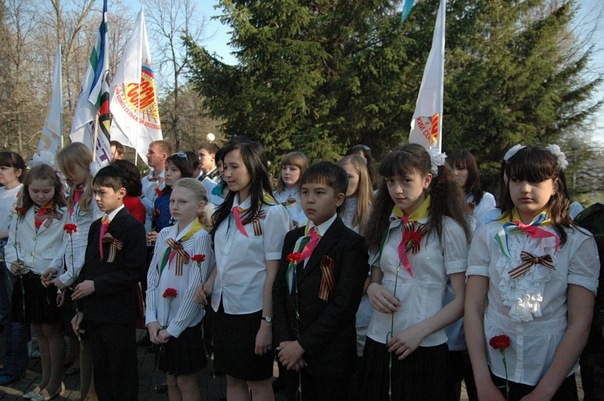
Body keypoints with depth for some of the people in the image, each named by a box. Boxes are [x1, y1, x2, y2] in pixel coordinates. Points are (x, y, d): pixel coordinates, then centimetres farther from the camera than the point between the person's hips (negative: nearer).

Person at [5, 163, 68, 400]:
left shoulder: (63, 215, -6)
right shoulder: (21, 214, 11)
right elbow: (12, 243, 13)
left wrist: (54, 268, -25)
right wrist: (12, 261, -6)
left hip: (51, 280, -5)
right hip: (27, 279, 6)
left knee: (52, 330, 4)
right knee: (39, 331, 16)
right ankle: (45, 380, 28)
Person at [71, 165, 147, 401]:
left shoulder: (133, 227, -10)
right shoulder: (96, 226, 13)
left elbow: (136, 271, -18)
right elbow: (88, 266, 15)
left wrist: (96, 285, -15)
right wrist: (82, 308, 11)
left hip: (119, 314, -7)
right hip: (94, 312, 7)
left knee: (123, 375, 4)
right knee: (100, 372, 16)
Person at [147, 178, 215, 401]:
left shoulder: (200, 238, -13)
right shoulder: (164, 235, 6)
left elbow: (195, 287, -16)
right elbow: (152, 278, 5)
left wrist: (175, 327, -14)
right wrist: (152, 319, -3)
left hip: (185, 324, -6)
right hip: (161, 324, 6)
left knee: (186, 381, 5)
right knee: (170, 379, 15)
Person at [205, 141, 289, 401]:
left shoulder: (272, 213, -12)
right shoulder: (226, 211, 8)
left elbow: (273, 273, -14)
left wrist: (267, 323, -16)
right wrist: (207, 286, -2)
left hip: (253, 310, -6)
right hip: (223, 307, 6)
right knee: (233, 379, 15)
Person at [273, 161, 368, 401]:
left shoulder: (352, 244, -10)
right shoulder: (293, 238, 10)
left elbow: (344, 305, -17)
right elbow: (279, 291, 7)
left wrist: (302, 345, -16)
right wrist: (284, 341, -5)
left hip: (329, 358, -5)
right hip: (291, 355, 5)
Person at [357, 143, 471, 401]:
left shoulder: (447, 228, -7)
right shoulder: (385, 224, 8)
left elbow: (462, 299, -8)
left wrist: (420, 330, -18)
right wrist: (372, 288, -5)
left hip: (425, 348, -4)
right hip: (378, 343, 4)